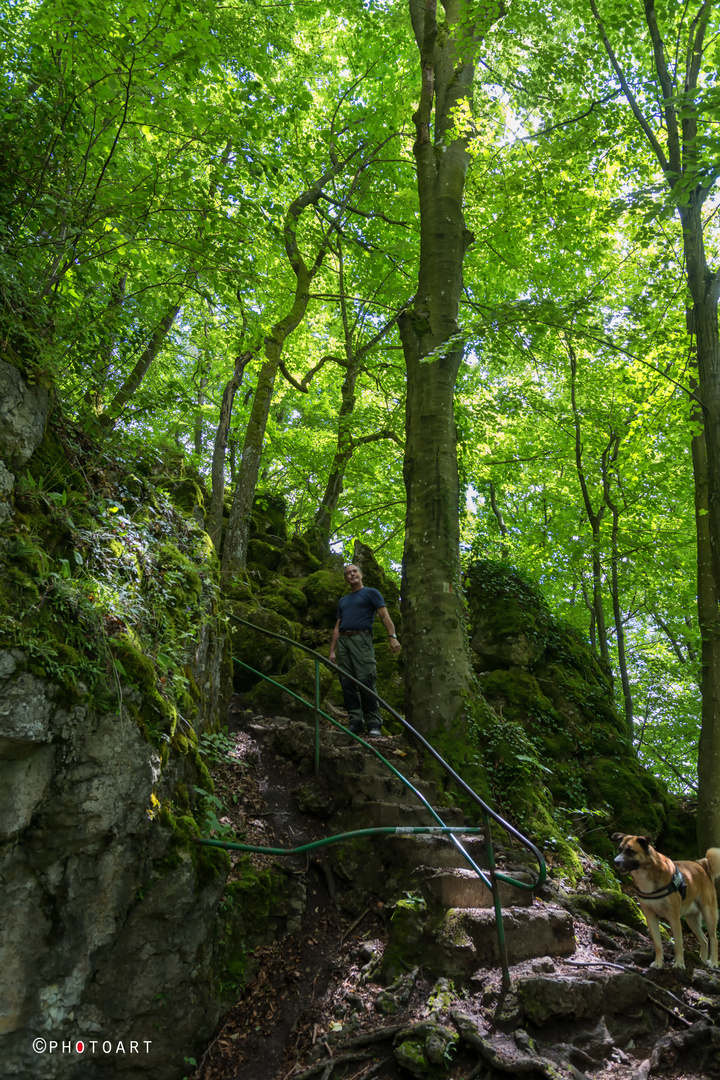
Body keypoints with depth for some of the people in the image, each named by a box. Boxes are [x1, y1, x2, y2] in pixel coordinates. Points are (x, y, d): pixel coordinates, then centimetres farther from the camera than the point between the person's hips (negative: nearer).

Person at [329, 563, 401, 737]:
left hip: (361, 639, -6)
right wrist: (332, 651, 15)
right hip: (343, 641, 6)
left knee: (365, 682, -13)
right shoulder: (343, 601, 26)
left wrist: (393, 636, -16)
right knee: (347, 683, -1)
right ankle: (356, 722, 2)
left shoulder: (371, 593, 10)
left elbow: (384, 615, -2)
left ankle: (374, 724, -11)